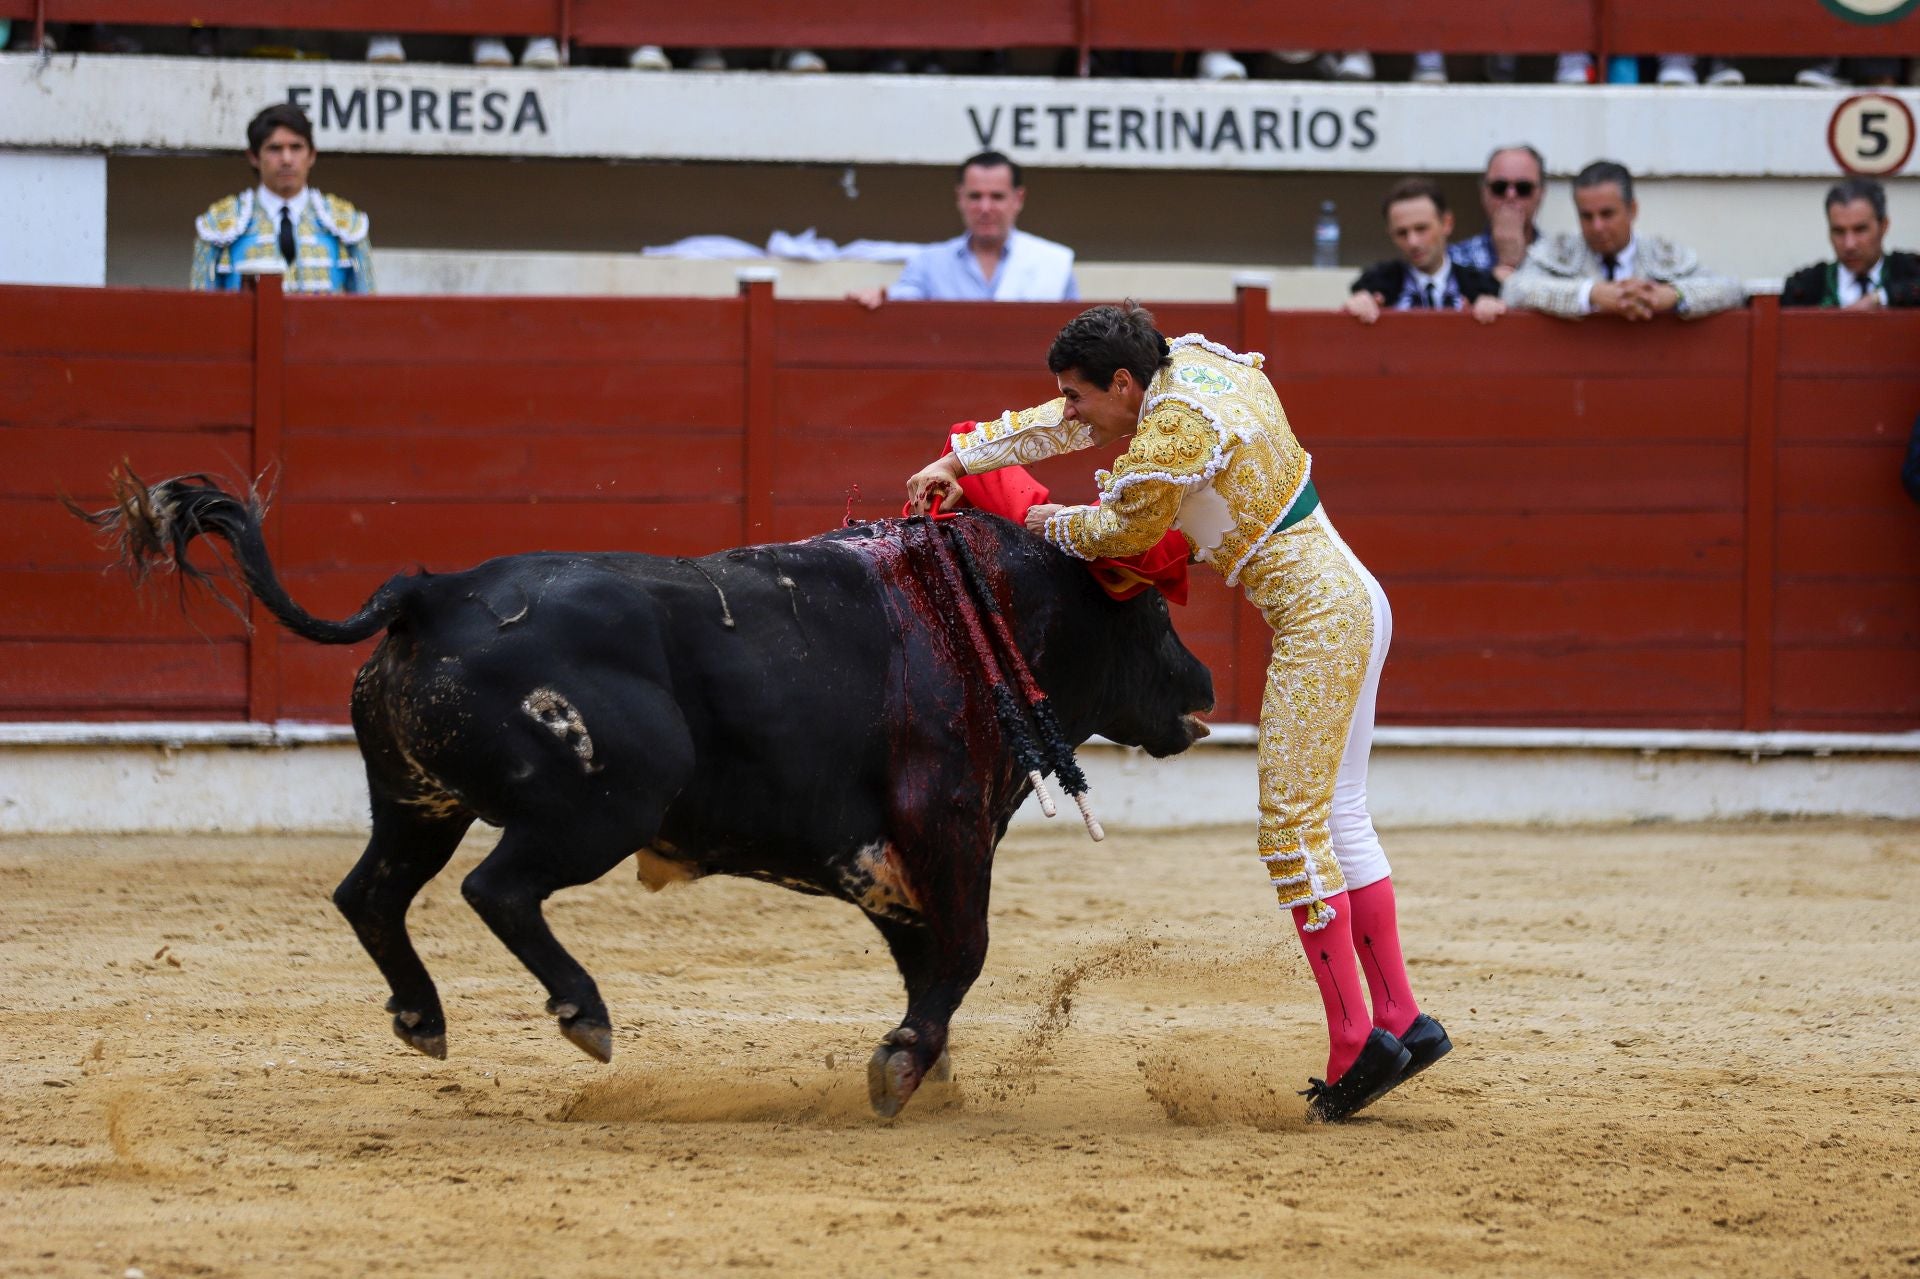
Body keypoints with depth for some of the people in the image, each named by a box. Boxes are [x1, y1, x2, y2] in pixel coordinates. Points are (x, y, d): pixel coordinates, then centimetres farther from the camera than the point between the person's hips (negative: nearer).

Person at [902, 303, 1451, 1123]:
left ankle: (1353, 1044, -10)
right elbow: (1067, 425, 22)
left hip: (1319, 617, -10)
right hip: (1350, 602, 10)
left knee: (1291, 828, -9)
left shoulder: (1173, 432, -19)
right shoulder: (1195, 360, 9)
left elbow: (1124, 534, -2)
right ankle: (1400, 1021, 17)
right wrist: (961, 461, 25)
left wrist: (1058, 525, 18)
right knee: (1336, 820, 15)